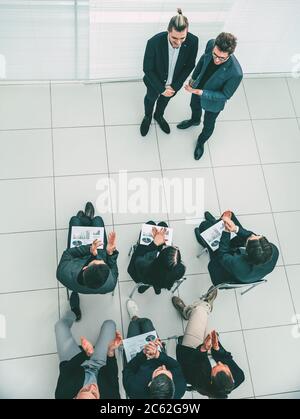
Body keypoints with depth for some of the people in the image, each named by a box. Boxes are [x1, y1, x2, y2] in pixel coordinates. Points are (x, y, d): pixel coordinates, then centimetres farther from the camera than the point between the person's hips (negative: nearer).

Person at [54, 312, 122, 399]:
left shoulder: (62, 394, -42)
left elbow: (66, 369, -23)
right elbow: (113, 376, -21)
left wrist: (85, 354, -29)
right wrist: (111, 351, -29)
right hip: (100, 365, 0)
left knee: (61, 325, 5)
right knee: (109, 324, 3)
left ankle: (71, 315, 45)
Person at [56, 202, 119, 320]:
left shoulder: (64, 273, -49)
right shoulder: (110, 284, -45)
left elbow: (67, 253, -26)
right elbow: (114, 271, -19)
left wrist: (88, 249, -35)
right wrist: (110, 253, -34)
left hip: (77, 256, 0)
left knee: (75, 219, 16)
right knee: (97, 219, 16)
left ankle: (86, 220, 54)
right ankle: (88, 219, 55)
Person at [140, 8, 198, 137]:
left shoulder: (193, 41, -31)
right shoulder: (154, 42, -38)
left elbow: (189, 65, -13)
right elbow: (147, 69, -24)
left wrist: (174, 86, -15)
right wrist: (161, 89, -20)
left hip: (173, 83, 2)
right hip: (155, 81, -2)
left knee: (165, 99, 33)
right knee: (151, 98, 29)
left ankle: (158, 116, 66)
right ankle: (147, 117, 64)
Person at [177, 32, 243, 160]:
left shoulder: (236, 73, -42)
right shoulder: (211, 44, -29)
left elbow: (225, 95, -26)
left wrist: (200, 92, -35)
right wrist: (194, 77, 9)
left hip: (213, 102, -4)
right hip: (198, 87, 4)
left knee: (208, 124, 25)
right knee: (194, 106, 35)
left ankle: (201, 142, 57)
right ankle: (195, 120, 71)